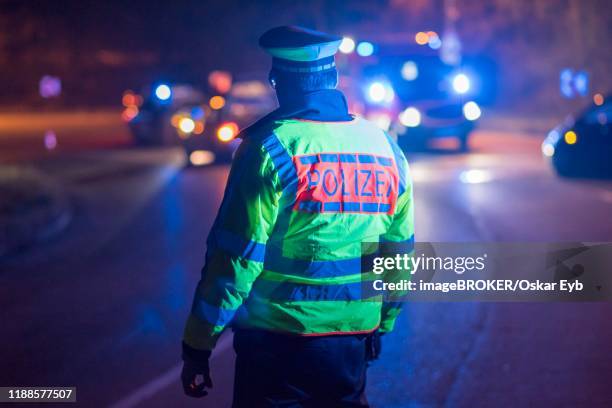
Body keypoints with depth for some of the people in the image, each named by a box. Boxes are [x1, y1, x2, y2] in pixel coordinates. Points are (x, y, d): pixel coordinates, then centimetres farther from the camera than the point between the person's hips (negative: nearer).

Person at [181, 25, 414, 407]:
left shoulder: (270, 148, -12)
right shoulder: (386, 147, 4)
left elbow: (236, 258, -14)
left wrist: (197, 345, -7)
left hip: (277, 345, -4)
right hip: (353, 344, 5)